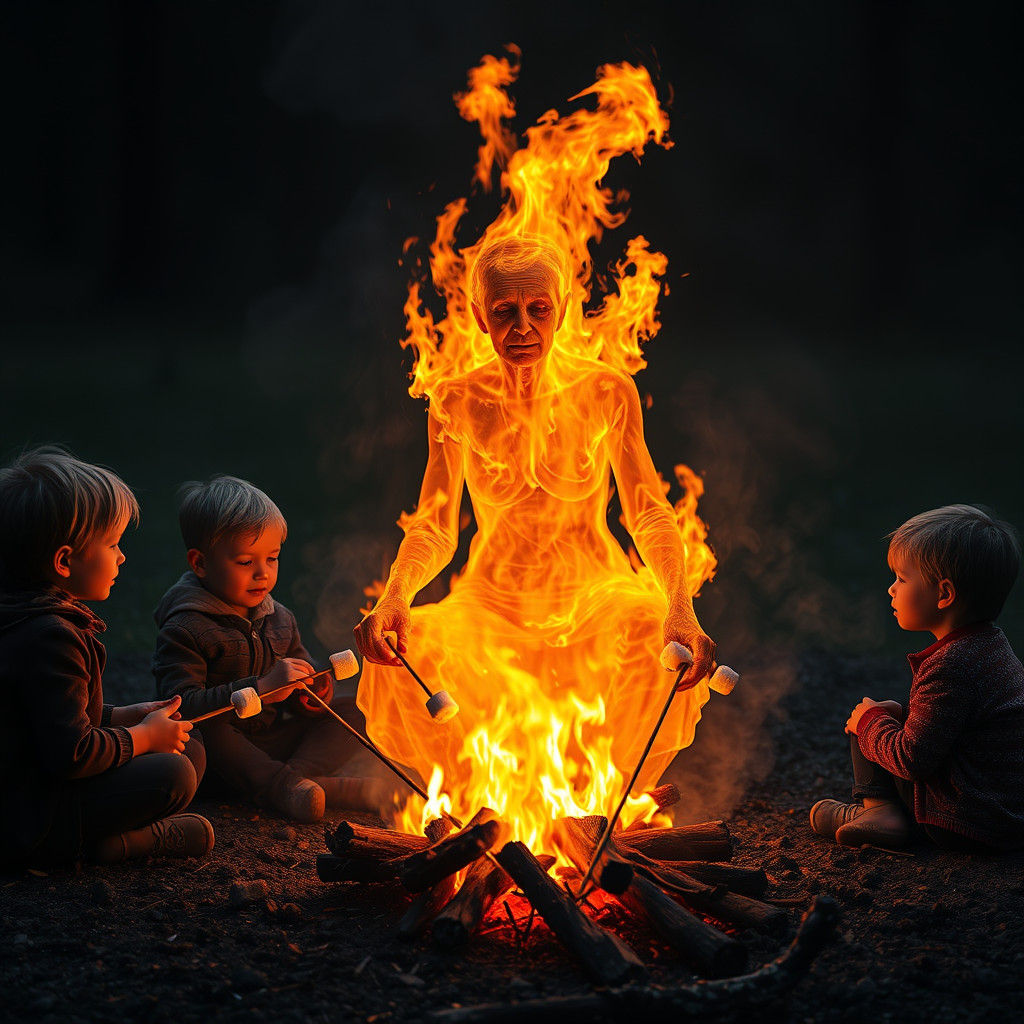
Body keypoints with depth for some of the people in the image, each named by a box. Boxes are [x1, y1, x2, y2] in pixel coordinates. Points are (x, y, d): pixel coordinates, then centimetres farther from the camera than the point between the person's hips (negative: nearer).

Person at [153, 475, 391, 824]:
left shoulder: (279, 618, 11)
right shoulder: (184, 630, -14)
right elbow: (184, 707, -26)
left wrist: (315, 691, -7)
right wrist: (261, 688, -33)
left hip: (271, 739, 7)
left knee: (354, 710, -2)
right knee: (204, 731, -38)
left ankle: (298, 776, -26)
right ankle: (288, 786, -34)